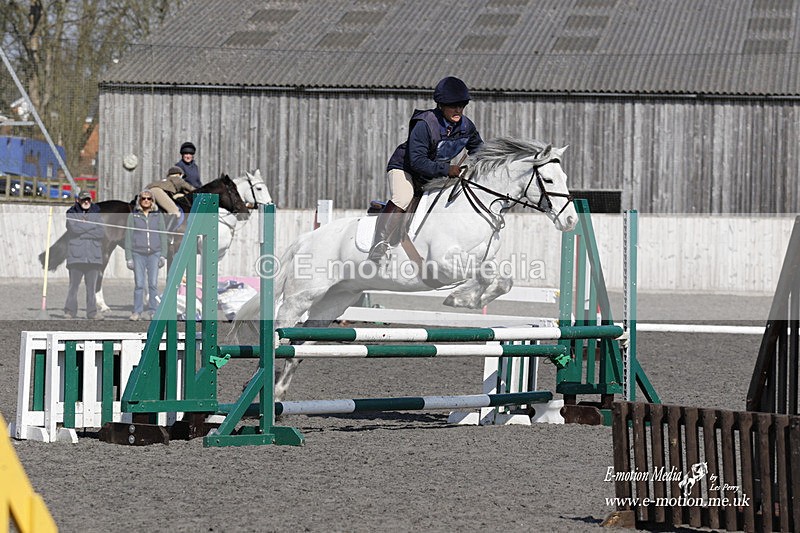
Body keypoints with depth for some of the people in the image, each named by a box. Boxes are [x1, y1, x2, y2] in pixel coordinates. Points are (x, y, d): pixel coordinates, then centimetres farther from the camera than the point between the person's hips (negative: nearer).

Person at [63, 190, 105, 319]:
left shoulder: (96, 213, 15)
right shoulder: (71, 213, 10)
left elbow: (101, 232, 0)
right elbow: (75, 228, -9)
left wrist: (83, 233, -6)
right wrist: (93, 224, -3)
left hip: (93, 255, 2)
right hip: (76, 254, -2)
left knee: (91, 286, -1)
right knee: (74, 285, -5)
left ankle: (92, 312, 1)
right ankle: (70, 311, -1)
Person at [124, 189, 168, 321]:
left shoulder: (158, 215, 9)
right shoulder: (133, 216, 5)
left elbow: (163, 236, 10)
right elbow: (128, 237, 6)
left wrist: (163, 255, 2)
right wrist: (128, 257, 0)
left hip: (154, 253, 1)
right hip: (138, 254, -1)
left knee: (153, 284, -4)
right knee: (139, 284, -5)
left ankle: (153, 311, 1)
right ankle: (137, 311, -1)